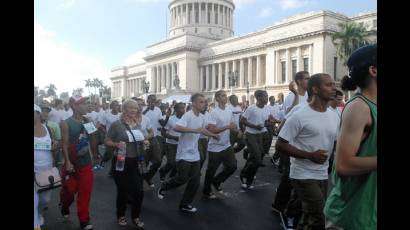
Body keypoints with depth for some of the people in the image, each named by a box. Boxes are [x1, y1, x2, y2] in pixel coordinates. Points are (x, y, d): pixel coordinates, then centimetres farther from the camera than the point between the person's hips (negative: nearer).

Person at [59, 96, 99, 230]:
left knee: (85, 192, 6)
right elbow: (65, 144, -14)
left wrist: (95, 155, 6)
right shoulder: (66, 124, -11)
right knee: (69, 190, 11)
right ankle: (64, 208, 44)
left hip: (86, 163, 3)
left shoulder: (88, 121, 2)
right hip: (72, 164, -3)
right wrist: (67, 162, -20)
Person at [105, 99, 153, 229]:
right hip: (122, 162, -4)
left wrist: (146, 141, -2)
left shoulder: (140, 123, 6)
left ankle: (136, 217, 28)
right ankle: (121, 215, 34)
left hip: (137, 162, 4)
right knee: (122, 191, 11)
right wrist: (117, 144, -22)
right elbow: (107, 142, -4)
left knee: (139, 190, 6)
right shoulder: (116, 124, -8)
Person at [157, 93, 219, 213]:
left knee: (195, 182, 7)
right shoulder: (188, 115, -18)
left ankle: (185, 204, 22)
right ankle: (164, 186, 26)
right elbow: (176, 127, -34)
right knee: (182, 179, -3)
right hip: (184, 154, -7)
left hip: (195, 155, 8)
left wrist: (214, 135, 30)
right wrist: (194, 130, -37)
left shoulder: (202, 117, 8)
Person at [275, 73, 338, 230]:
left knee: (311, 216, 18)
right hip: (304, 176, -7)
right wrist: (310, 155, -21)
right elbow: (280, 145, -15)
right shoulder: (300, 116, -16)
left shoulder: (332, 115, 6)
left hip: (323, 175, 7)